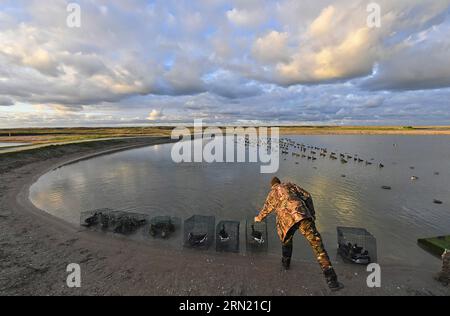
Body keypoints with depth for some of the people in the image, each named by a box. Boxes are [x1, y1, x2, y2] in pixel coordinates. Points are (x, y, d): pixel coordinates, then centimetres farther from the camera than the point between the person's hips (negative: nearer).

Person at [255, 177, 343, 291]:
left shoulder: (271, 194, 32)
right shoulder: (290, 185, 29)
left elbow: (265, 210, 46)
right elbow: (307, 197, 18)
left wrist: (258, 218, 66)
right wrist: (312, 214, 23)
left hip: (285, 221, 1)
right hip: (301, 215, -1)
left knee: (287, 240, 32)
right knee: (317, 243, -1)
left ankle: (286, 262, 47)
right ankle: (331, 280, -8)